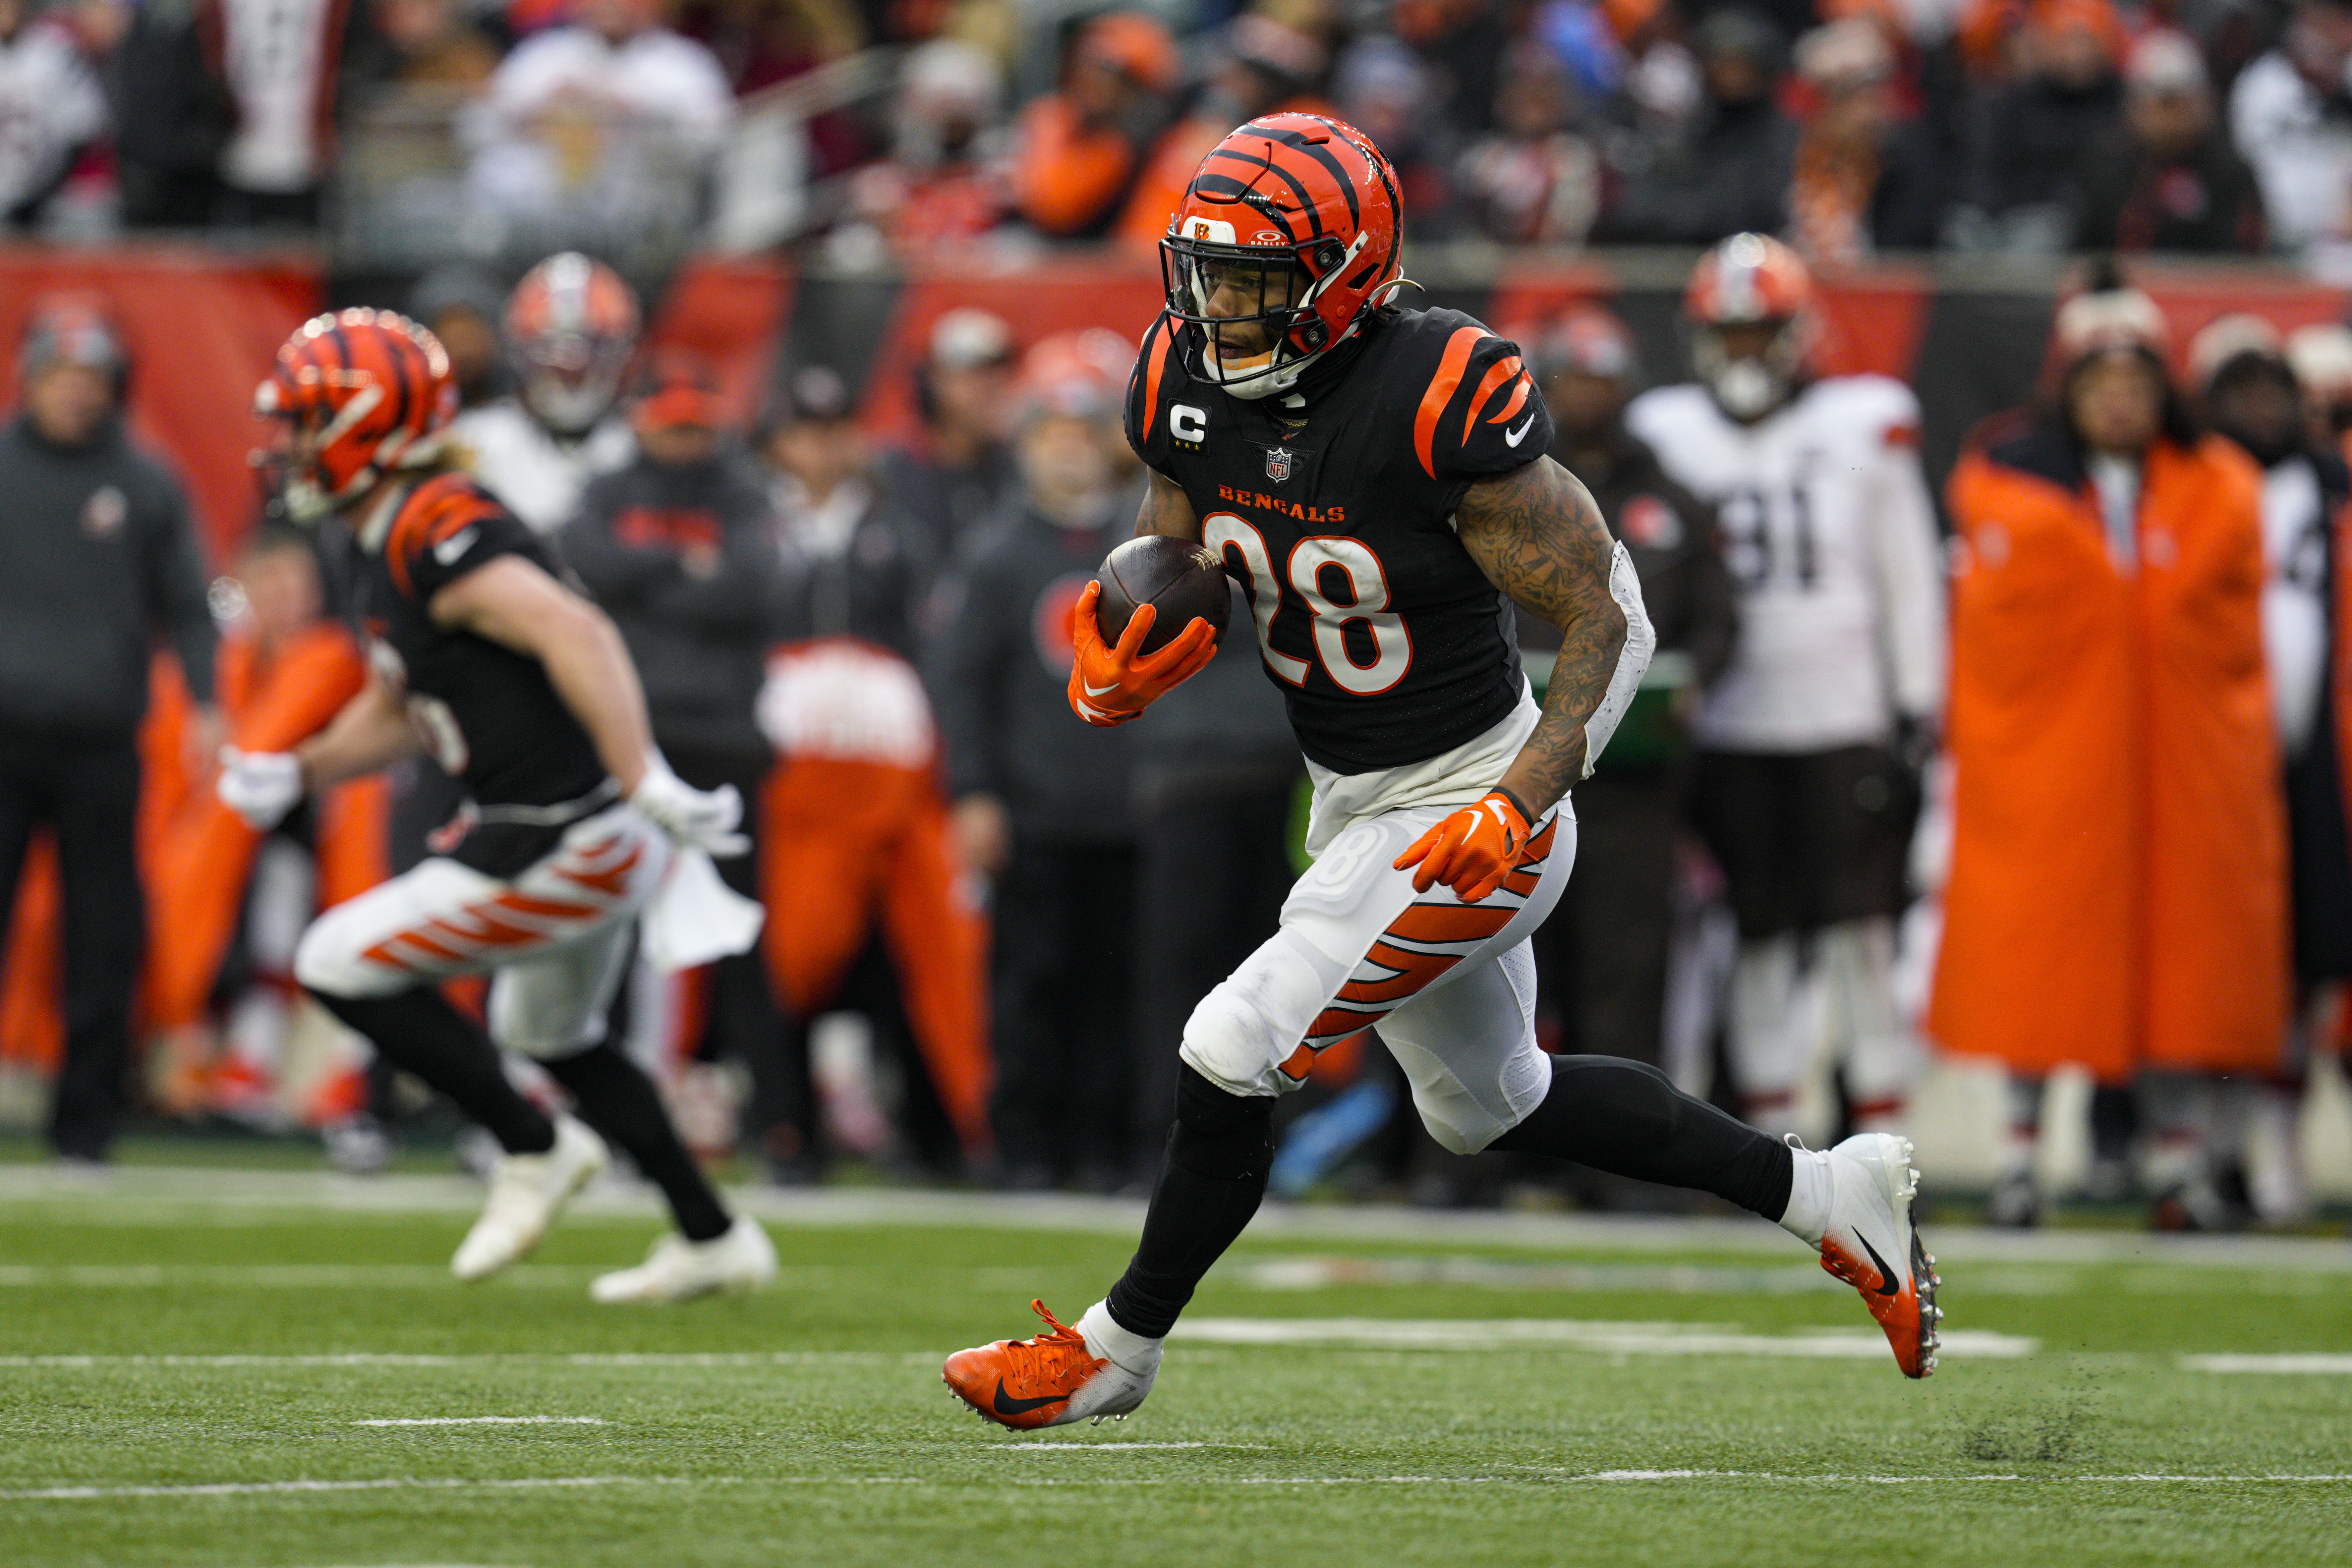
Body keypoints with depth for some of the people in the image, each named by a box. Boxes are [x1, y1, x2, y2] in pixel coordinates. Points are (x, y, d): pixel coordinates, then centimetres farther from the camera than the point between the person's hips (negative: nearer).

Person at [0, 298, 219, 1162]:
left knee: (103, 933, 1)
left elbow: (186, 607, 10)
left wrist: (205, 704, -3)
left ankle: (85, 1120, 8)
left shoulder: (148, 485, 8)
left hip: (102, 743, 1)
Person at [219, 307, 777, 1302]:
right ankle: (714, 1243, 37)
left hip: (567, 845, -11)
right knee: (550, 1035, 29)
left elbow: (579, 638, -33)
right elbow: (392, 712, 23)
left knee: (339, 966, -6)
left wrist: (645, 784, -38)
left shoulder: (437, 540, -22)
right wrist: (296, 774, 8)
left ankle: (536, 1149, 7)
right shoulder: (381, 549, 10)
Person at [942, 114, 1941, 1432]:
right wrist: (1128, 665, -14)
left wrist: (1522, 804, -30)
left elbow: (1611, 618, -22)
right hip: (1353, 807, 9)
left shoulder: (1441, 408, -28)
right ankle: (1834, 1195, 35)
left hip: (1468, 809, -9)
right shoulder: (1197, 388, -7)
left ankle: (1117, 1350, 11)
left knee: (1234, 1055, -11)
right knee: (1491, 1103, 23)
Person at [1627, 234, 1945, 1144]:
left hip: (1847, 721, -2)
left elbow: (1909, 579, 7)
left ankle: (1881, 1136, -1)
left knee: (1861, 928, -7)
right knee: (1758, 933, 3)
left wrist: (1918, 706, 3)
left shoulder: (1865, 429, 3)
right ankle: (1770, 1136, 11)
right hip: (1725, 724, 2)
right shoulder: (1667, 435, 8)